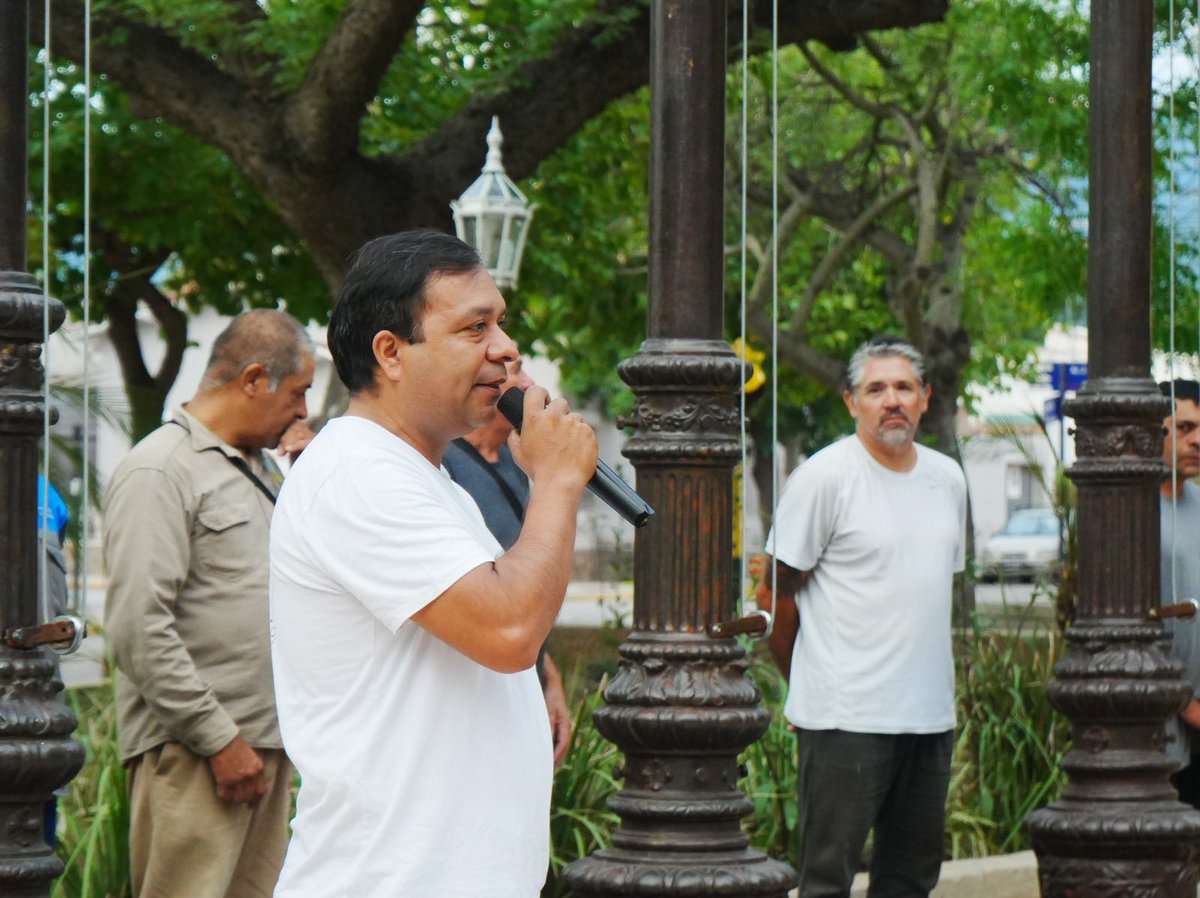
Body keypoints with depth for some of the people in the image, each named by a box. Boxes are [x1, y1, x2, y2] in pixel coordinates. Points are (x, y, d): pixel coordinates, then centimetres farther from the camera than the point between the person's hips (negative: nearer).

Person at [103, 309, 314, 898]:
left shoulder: (256, 469, 21)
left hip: (264, 744, 9)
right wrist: (219, 738, -16)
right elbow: (139, 628, -17)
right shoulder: (158, 472, -8)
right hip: (189, 749, -9)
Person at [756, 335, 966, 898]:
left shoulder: (948, 479, 12)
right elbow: (775, 593, -4)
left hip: (931, 713, 7)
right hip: (845, 717, -7)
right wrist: (807, 683, 4)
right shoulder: (824, 476, -8)